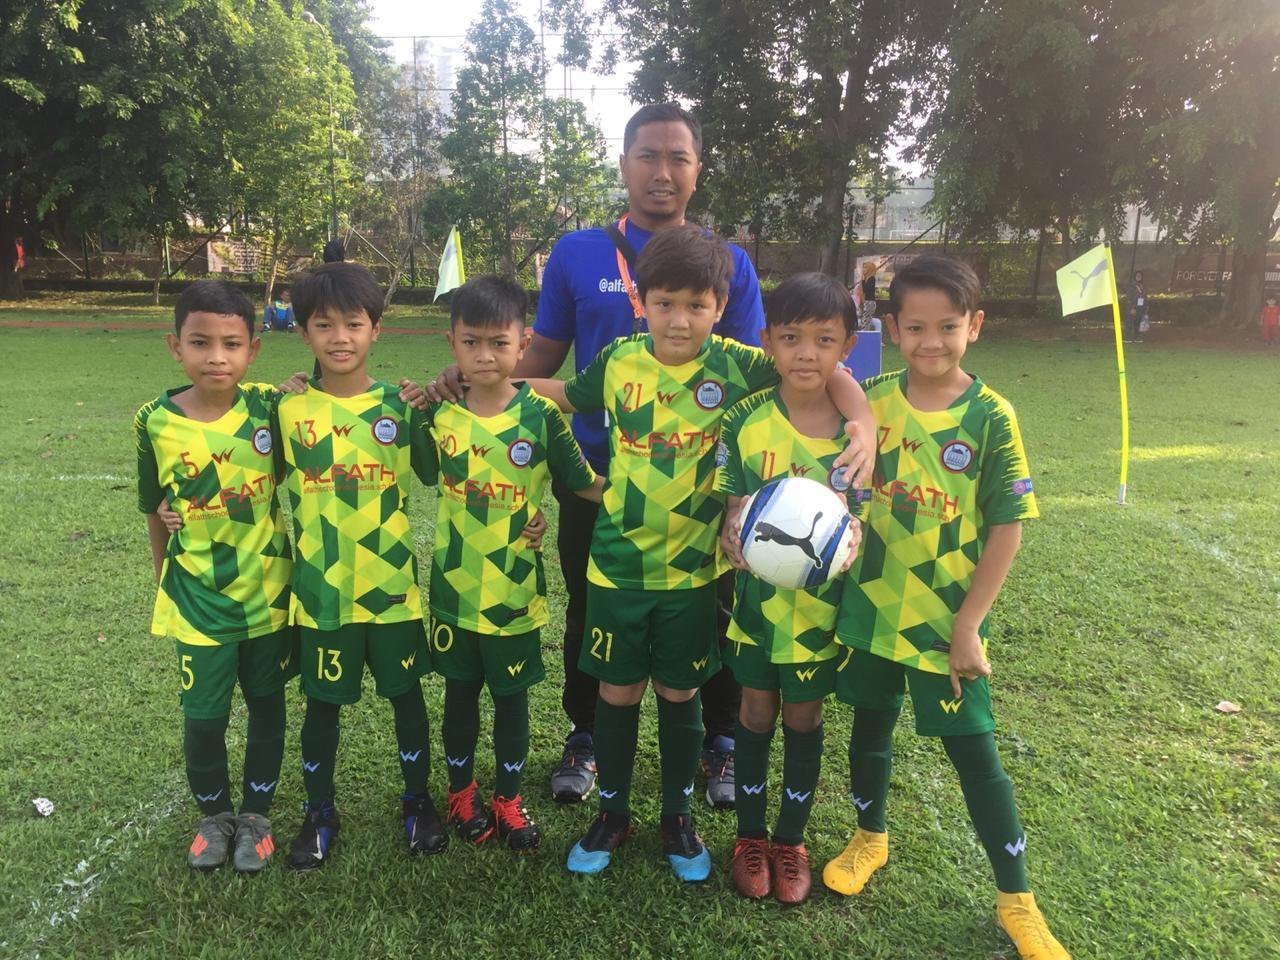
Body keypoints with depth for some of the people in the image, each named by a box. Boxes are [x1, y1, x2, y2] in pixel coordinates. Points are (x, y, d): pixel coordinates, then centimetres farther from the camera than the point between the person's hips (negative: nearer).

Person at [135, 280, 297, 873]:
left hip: (269, 595, 1)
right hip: (198, 601, 0)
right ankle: (214, 814, 37)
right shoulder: (155, 422, -10)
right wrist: (166, 580, 9)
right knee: (203, 717, 9)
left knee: (267, 706, 15)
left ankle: (255, 813, 37)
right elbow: (156, 512, 2)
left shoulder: (270, 407, -12)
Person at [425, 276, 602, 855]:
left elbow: (584, 482, -5)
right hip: (454, 587, 2)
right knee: (460, 692, 17)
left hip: (516, 589, -1)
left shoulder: (540, 415, -11)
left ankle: (508, 798, 34)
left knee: (511, 697, 14)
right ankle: (461, 792, 38)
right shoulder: (438, 413, -5)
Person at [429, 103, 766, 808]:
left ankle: (719, 740, 37)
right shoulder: (576, 254, 0)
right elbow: (544, 358, 4)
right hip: (596, 476, 0)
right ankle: (585, 736, 39)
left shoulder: (729, 263, 0)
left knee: (709, 616, 13)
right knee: (591, 615, 16)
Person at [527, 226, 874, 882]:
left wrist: (864, 428, -24)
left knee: (680, 693, 14)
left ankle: (678, 816, 36)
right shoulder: (618, 361, -5)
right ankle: (613, 811, 35)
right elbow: (566, 395, 13)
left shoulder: (735, 365, -11)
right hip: (617, 563, 1)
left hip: (692, 568, -1)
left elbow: (830, 374, -8)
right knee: (618, 691, 12)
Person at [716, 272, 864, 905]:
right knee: (757, 714, 15)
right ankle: (750, 836, 36)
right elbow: (736, 509, -6)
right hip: (759, 598, 0)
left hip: (823, 604, 0)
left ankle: (791, 841, 37)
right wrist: (733, 538, -28)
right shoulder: (746, 424, -10)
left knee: (804, 720, 15)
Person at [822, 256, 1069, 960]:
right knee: (871, 724, 18)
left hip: (946, 617, -3)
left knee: (973, 752, 6)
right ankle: (871, 836, 44)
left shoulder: (990, 418, -12)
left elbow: (1007, 528, -10)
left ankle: (1017, 901, 26)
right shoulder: (872, 400, -5)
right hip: (870, 606, 3)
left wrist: (968, 626, -12)